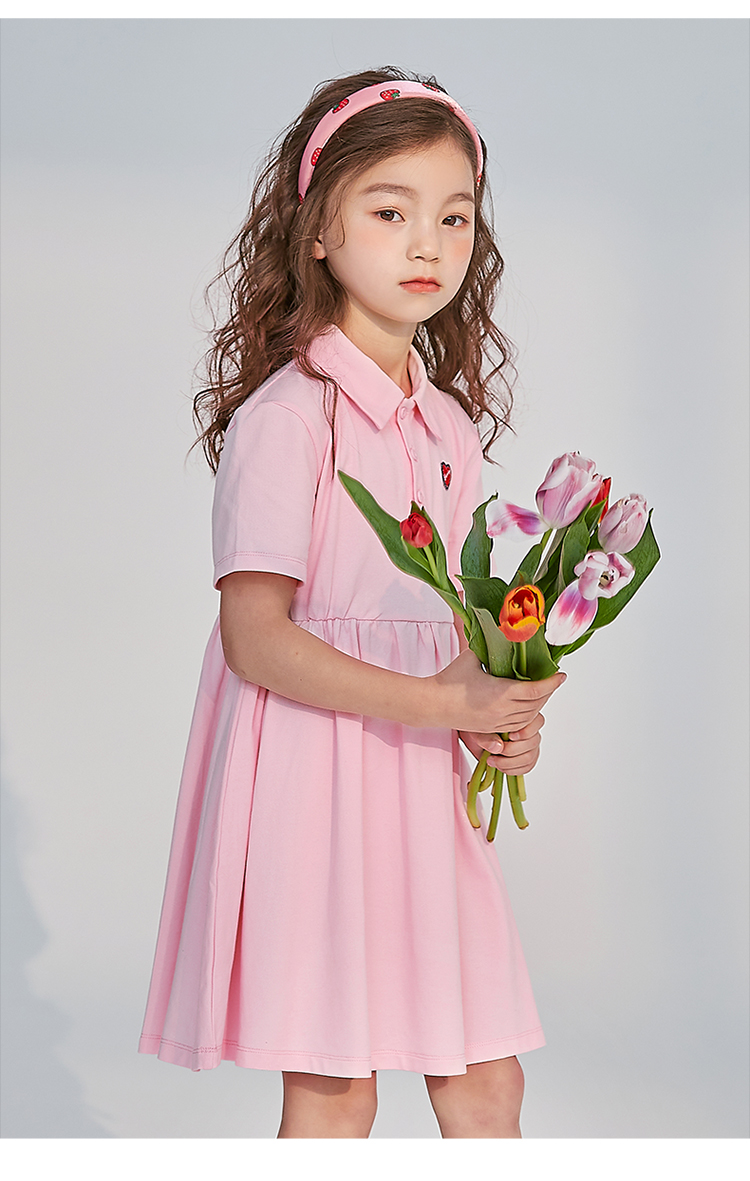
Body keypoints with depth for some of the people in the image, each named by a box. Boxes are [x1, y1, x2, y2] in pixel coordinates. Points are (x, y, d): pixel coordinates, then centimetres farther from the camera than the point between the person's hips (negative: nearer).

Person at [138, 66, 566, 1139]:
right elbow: (254, 639, -18)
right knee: (331, 1089, 2)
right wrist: (440, 704, -21)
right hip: (315, 769, -7)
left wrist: (500, 711, -2)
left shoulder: (449, 423, 11)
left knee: (486, 1077, 9)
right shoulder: (286, 414, -12)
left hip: (426, 778, 7)